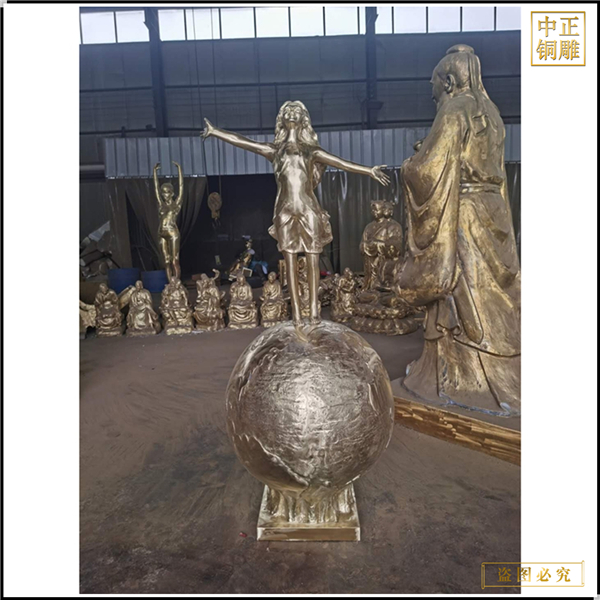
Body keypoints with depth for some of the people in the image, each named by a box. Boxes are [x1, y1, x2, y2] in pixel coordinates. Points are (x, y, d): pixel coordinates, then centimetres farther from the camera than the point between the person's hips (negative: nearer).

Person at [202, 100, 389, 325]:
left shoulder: (311, 151, 12)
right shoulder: (275, 150, 15)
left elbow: (341, 163, 5)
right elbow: (240, 141, 15)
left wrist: (369, 170, -2)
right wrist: (215, 131, 13)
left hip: (309, 210, 0)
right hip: (286, 211, 0)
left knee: (312, 259, -2)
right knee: (290, 260, -2)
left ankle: (314, 309, 1)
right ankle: (296, 312, 0)